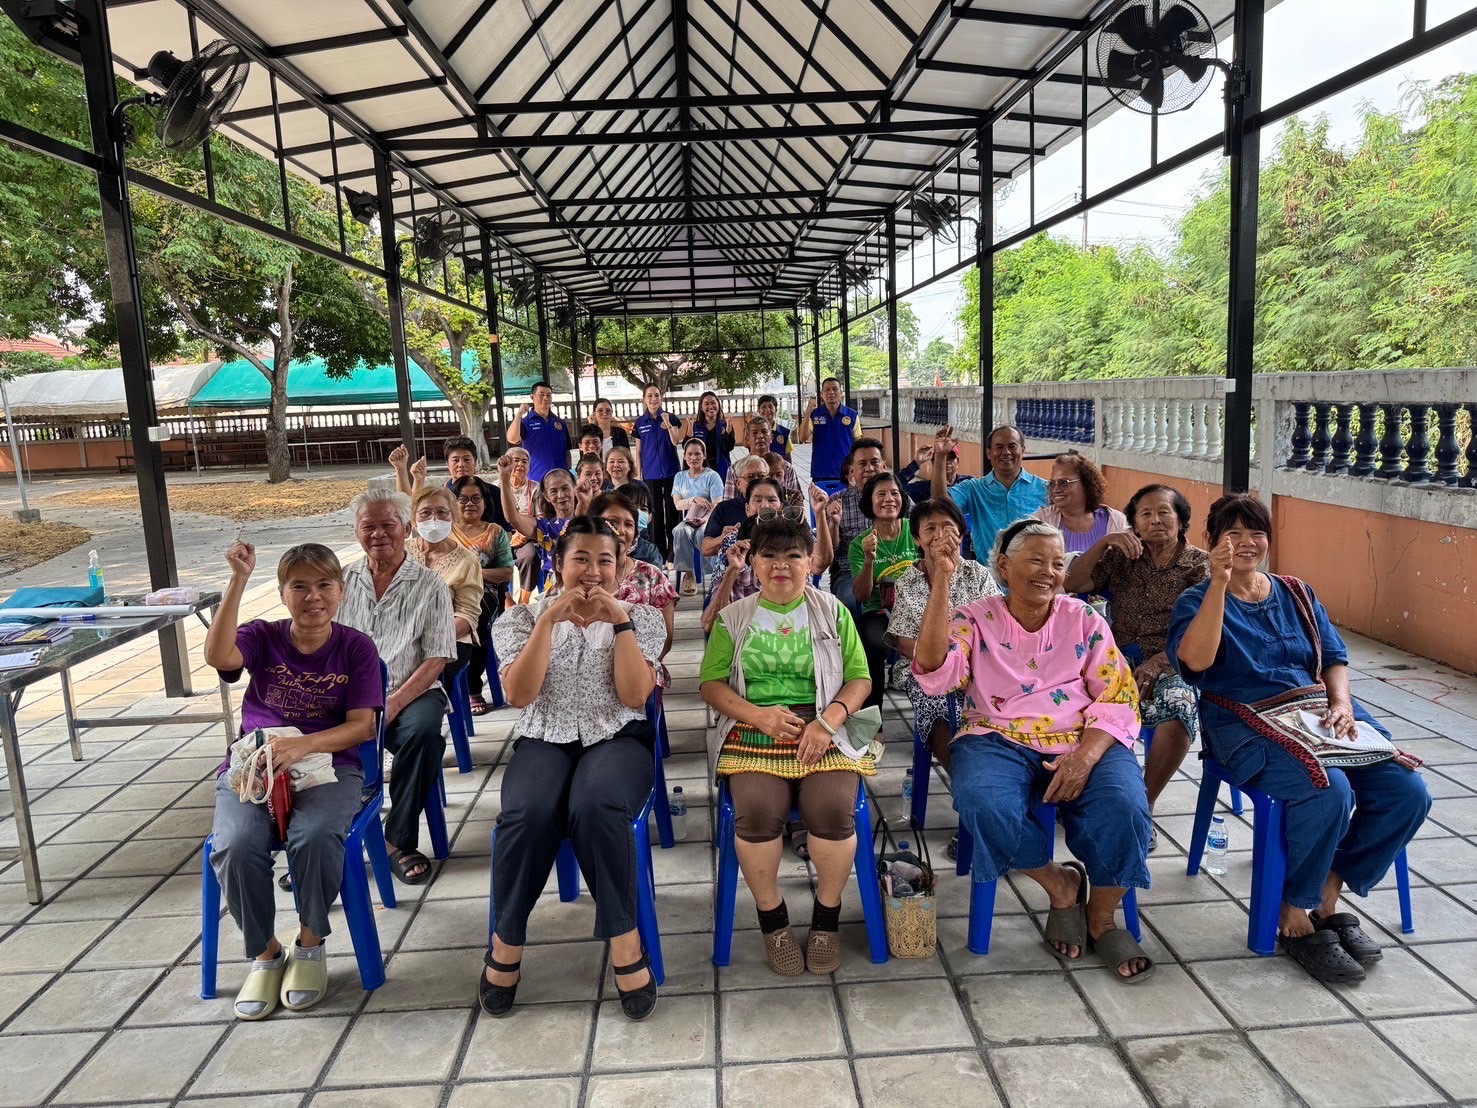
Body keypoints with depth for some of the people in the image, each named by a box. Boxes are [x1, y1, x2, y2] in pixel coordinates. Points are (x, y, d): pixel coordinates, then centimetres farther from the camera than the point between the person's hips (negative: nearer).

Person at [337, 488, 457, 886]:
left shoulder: (429, 585, 3)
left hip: (410, 692, -2)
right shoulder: (343, 583, 12)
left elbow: (437, 659, -4)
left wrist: (393, 704, -16)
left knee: (423, 730, -34)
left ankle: (399, 841, -15)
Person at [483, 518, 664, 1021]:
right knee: (528, 813, -33)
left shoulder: (642, 617, 8)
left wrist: (620, 620, -11)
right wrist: (549, 618, -12)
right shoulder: (523, 618, 8)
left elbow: (634, 695, -5)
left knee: (596, 807, -35)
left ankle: (624, 941, -19)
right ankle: (507, 940, -10)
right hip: (544, 740, 1)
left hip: (618, 739, 0)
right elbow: (518, 694, -7)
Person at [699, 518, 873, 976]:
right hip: (753, 732, 0)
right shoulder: (733, 619, 11)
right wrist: (758, 714, -12)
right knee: (758, 812, -28)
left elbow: (859, 679, 6)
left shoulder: (833, 613, 10)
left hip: (823, 731, 0)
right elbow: (711, 683, 5)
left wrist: (829, 719, -12)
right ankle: (772, 920, -3)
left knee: (833, 810, -27)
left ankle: (826, 919, -1)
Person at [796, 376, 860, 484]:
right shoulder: (814, 414, 4)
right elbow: (802, 438, -7)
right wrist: (807, 413, -17)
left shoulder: (852, 415, 4)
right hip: (820, 473, 0)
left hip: (846, 473, 0)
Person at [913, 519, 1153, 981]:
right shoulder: (975, 619, 6)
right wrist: (941, 583, -18)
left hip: (1083, 741, 2)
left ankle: (1101, 917, 1)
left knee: (1124, 805, -29)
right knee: (983, 804, -34)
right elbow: (934, 675, -13)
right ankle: (1060, 883, -3)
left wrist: (1085, 756, -16)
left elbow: (1118, 699, 5)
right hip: (999, 740, -1)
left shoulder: (1086, 622, 11)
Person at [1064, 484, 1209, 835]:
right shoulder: (1122, 557, 12)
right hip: (1121, 661, 2)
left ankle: (1144, 804, -14)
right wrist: (1104, 542, -10)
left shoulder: (1200, 564, 5)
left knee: (1180, 708, -35)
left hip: (1173, 666, -1)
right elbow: (1071, 585, 0)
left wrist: (1154, 665, -18)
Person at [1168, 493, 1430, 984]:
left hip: (1319, 713, 6)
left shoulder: (1297, 594, 19)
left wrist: (1342, 704, -6)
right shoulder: (1198, 599, 3)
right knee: (1330, 791, -31)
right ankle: (1294, 916, -8)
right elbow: (1196, 659, -18)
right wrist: (1219, 582, -22)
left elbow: (1335, 659, 15)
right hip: (1248, 725, -6)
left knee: (1407, 792, -15)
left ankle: (1329, 897, 4)